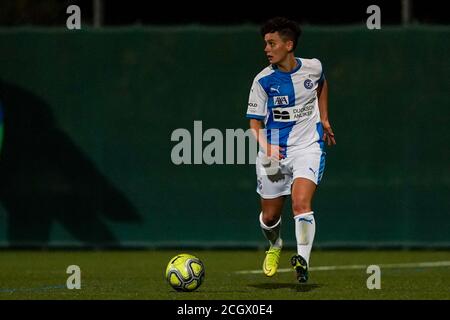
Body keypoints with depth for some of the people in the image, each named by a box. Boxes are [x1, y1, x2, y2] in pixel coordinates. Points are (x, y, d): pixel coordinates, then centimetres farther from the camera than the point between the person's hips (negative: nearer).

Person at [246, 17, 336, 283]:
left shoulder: (313, 67, -3)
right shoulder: (263, 80, -9)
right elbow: (255, 122, -5)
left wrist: (324, 119, 19)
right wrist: (267, 149, -23)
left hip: (308, 147, -1)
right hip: (274, 152, 1)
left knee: (301, 203, -24)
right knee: (270, 216, 10)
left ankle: (303, 261, -26)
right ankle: (275, 246, 43)